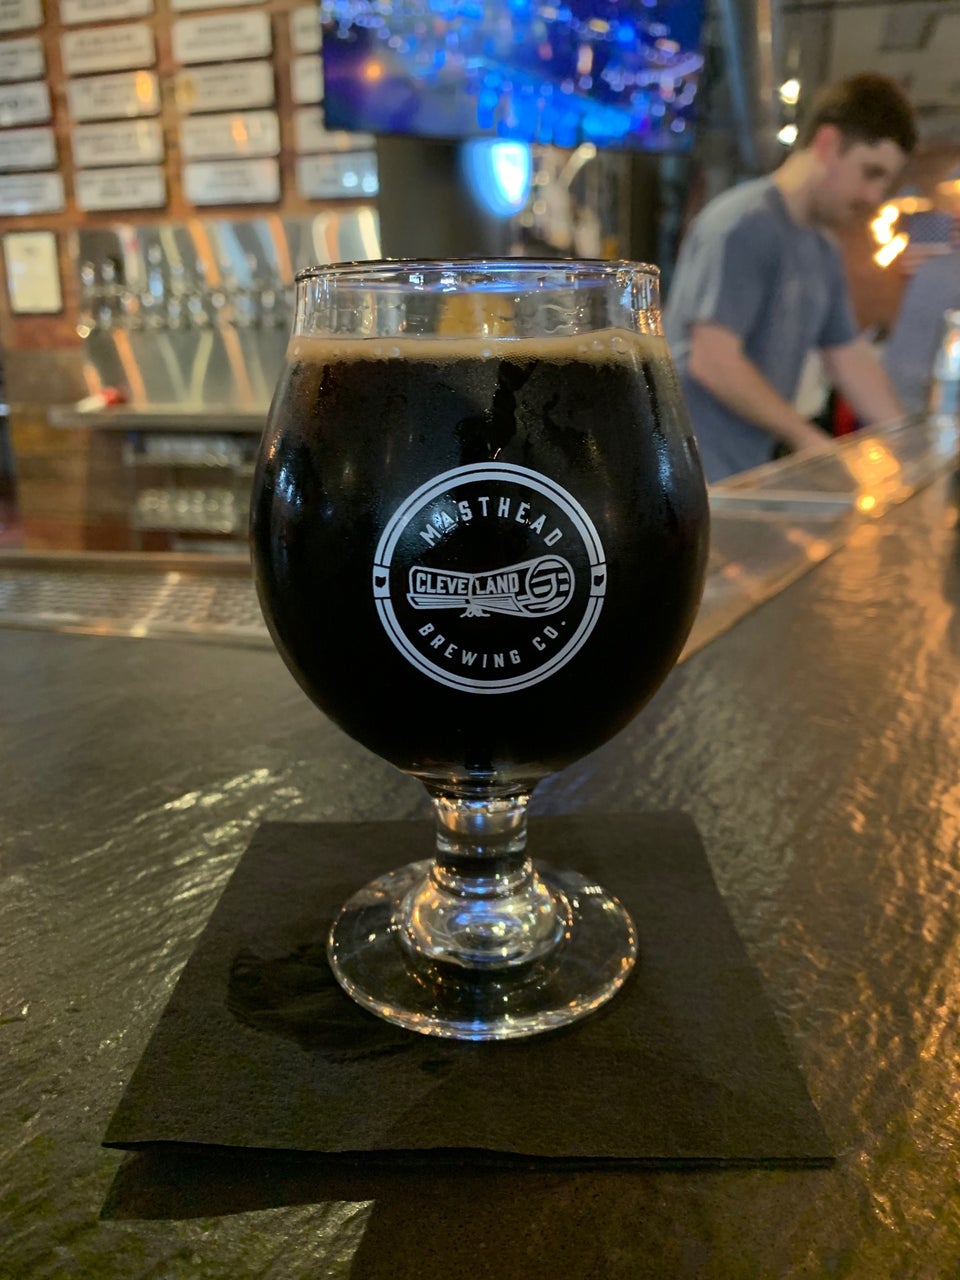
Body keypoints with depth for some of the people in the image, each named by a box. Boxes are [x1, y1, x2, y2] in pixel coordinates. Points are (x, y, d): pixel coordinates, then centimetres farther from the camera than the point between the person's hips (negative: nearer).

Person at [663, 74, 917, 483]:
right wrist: (808, 438, -15)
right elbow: (712, 361, -19)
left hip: (747, 473, 9)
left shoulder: (824, 253, 18)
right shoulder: (743, 224, -11)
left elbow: (852, 361, 20)